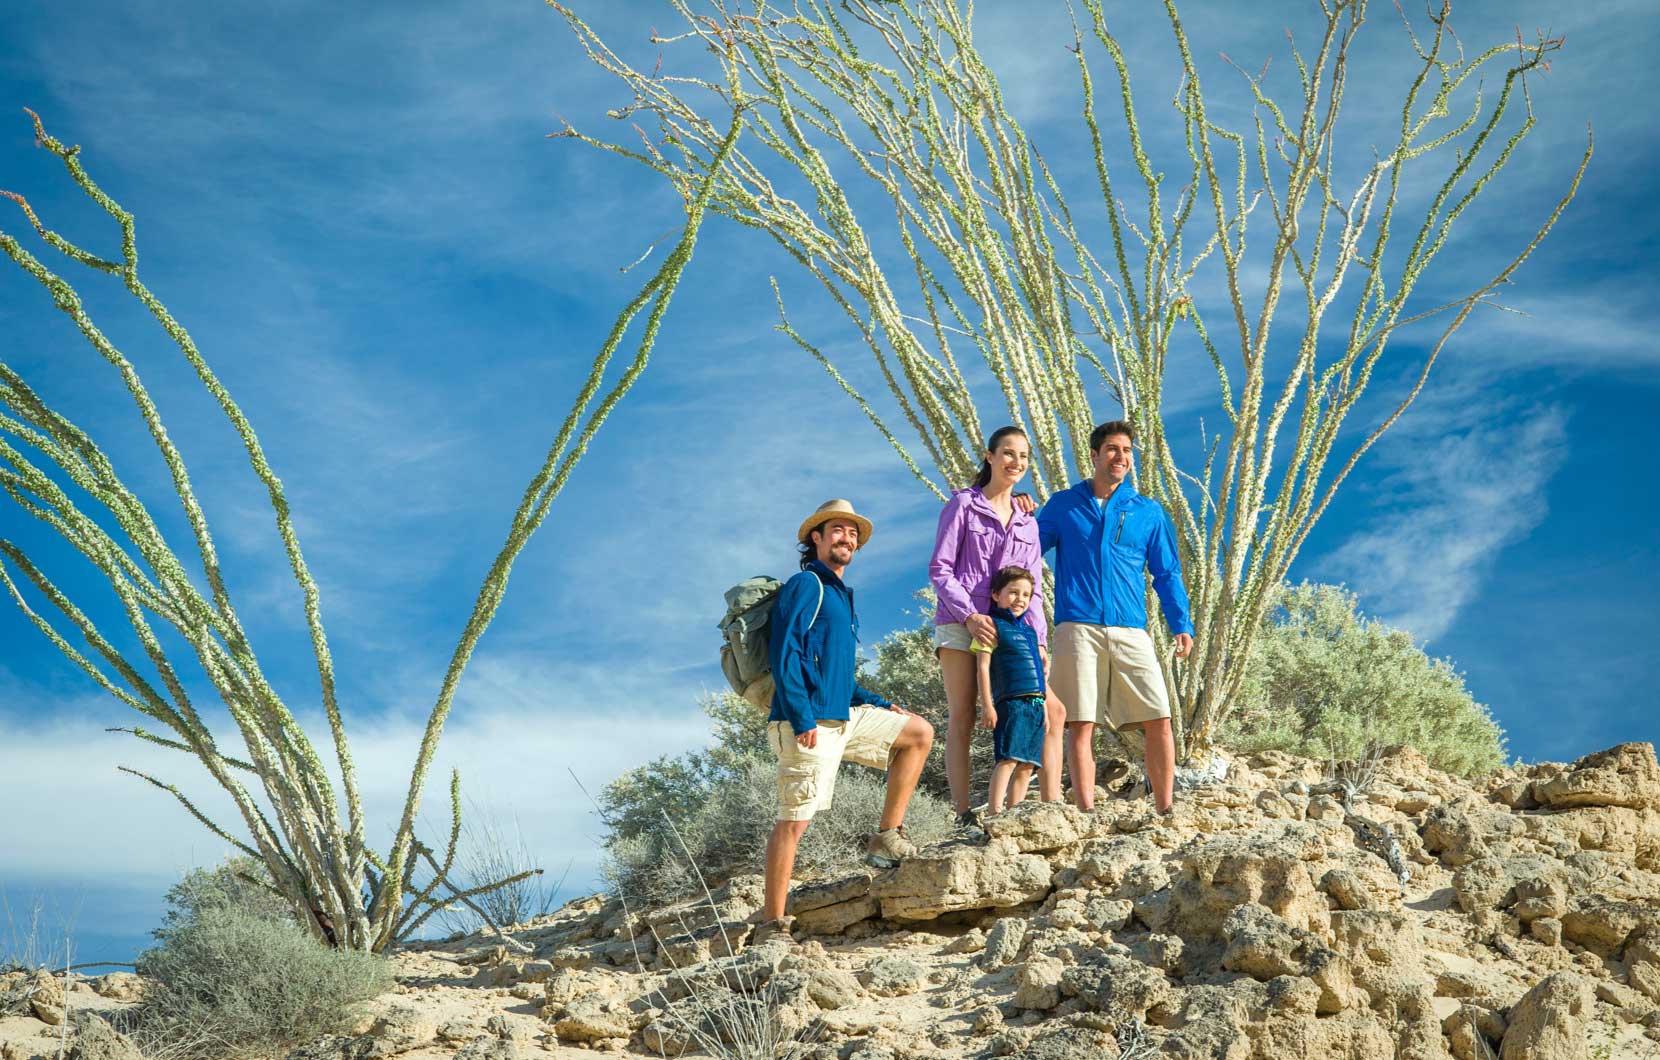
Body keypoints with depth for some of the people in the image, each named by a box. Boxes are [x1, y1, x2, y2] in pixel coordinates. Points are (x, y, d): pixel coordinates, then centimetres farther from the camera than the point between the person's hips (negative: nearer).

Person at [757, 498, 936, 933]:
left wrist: (880, 705, 20)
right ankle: (772, 922, -6)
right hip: (810, 724, -9)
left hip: (844, 717, 9)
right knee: (795, 820, -10)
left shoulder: (839, 596, 23)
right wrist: (801, 717, -22)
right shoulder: (805, 585, -6)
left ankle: (886, 838, 9)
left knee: (919, 733, 13)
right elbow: (783, 653, -16)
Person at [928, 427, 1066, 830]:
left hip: (1007, 629, 5)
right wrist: (969, 616, -16)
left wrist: (1038, 641, 2)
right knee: (961, 719, -6)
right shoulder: (963, 505, 3)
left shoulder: (1027, 522, 18)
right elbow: (939, 570, -3)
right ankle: (964, 816, -7)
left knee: (1050, 710, -7)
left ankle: (1052, 807, -5)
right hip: (958, 623, -5)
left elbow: (1031, 589, 16)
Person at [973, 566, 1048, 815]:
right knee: (1008, 758, -17)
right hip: (1011, 702, -7)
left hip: (1035, 705, 8)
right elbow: (983, 666, -6)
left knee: (1026, 765, 4)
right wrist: (987, 705, -14)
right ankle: (994, 813, -22)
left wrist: (1043, 706, 22)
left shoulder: (1029, 631, 22)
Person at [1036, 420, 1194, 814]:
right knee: (1080, 723, -6)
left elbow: (1167, 573, 17)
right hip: (1078, 629, -1)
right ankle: (1087, 814, -3)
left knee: (1158, 720, -7)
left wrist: (1181, 624, 5)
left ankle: (1164, 811, 0)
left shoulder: (1149, 512, 16)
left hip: (1130, 631, 1)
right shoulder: (1063, 505, 14)